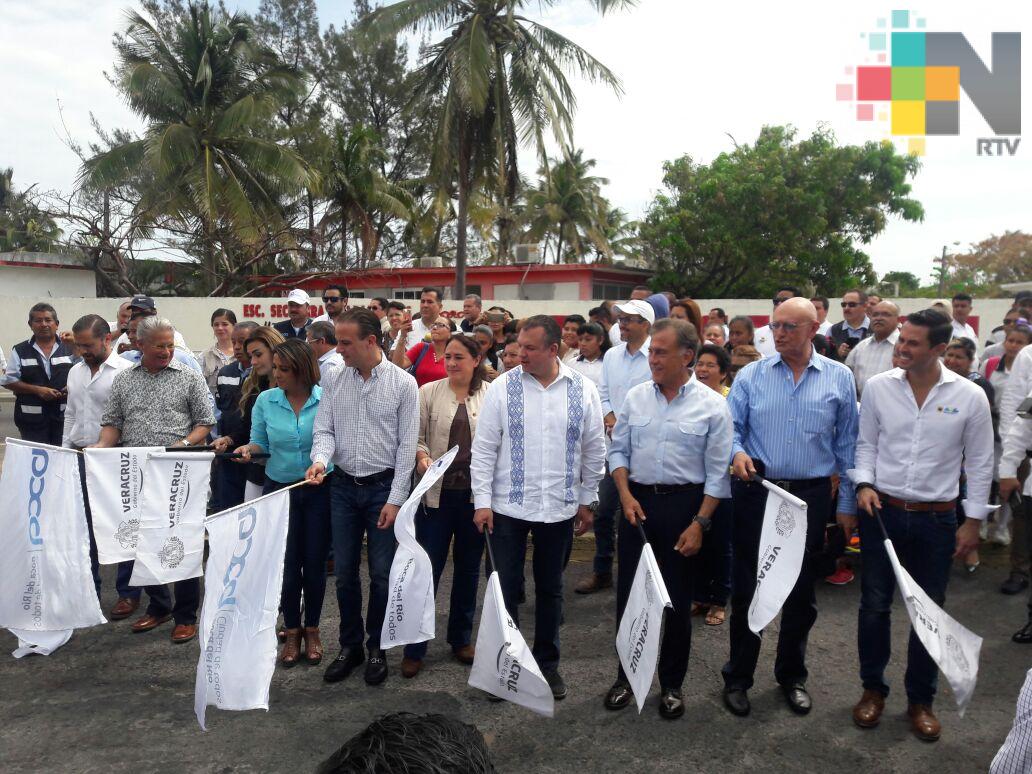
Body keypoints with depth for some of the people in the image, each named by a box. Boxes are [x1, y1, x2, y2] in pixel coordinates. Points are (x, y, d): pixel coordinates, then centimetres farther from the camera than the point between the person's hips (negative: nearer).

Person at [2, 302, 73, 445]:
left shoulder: (69, 349, 7)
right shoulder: (20, 351, 5)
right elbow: (9, 381, 2)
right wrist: (37, 390, -11)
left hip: (64, 417, 1)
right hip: (32, 418, -1)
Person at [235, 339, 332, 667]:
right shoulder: (265, 401, -3)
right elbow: (261, 443, 6)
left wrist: (323, 465, -21)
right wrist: (248, 449, -15)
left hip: (319, 491, -1)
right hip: (279, 489, 1)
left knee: (315, 563, 7)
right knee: (287, 564, 5)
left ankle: (312, 629, 28)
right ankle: (292, 632, 25)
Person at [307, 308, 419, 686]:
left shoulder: (403, 383, -9)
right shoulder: (336, 381, 2)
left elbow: (407, 445, -9)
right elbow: (324, 430, 4)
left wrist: (395, 499, -11)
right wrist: (320, 459, -19)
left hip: (383, 486, -3)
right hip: (343, 485, 4)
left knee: (381, 574, 4)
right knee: (345, 571, 11)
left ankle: (377, 648, 23)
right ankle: (350, 645, 27)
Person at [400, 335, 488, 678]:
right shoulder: (428, 392, 0)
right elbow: (416, 436, 3)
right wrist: (421, 457, -16)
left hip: (476, 493, 1)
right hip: (438, 492, -1)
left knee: (468, 568, 14)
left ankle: (461, 639, 30)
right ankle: (415, 648, 15)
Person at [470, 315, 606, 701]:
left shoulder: (583, 390, -2)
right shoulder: (502, 387, -6)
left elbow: (594, 451, 6)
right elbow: (484, 448, -4)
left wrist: (587, 501, 8)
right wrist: (482, 502, -7)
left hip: (560, 508, 2)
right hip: (508, 507, -1)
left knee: (550, 589, 16)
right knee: (506, 588, 7)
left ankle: (547, 662, 32)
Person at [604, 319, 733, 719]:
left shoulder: (711, 406, -7)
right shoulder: (636, 397, 2)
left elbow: (717, 473, -6)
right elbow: (618, 450, 8)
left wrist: (700, 523, -11)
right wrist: (625, 495, -5)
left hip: (685, 506, -3)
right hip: (638, 502, 3)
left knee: (677, 601, 9)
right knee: (628, 594, 10)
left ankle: (671, 684, 26)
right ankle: (626, 676, 28)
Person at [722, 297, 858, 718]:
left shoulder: (839, 378, 1)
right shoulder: (750, 375, 0)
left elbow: (847, 445, 5)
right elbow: (730, 427, 1)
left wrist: (847, 503, 4)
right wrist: (737, 452, -22)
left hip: (811, 495, 1)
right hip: (756, 492, 0)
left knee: (801, 592, 13)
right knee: (746, 588, 7)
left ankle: (792, 675, 34)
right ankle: (737, 677, 24)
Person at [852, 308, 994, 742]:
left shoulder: (969, 396, -6)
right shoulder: (878, 387, -4)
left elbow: (979, 463, 1)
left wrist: (973, 519, 1)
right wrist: (864, 483, -9)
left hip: (937, 519, 0)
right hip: (881, 511, 1)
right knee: (874, 604, 10)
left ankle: (920, 699, 29)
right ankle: (873, 688, 29)